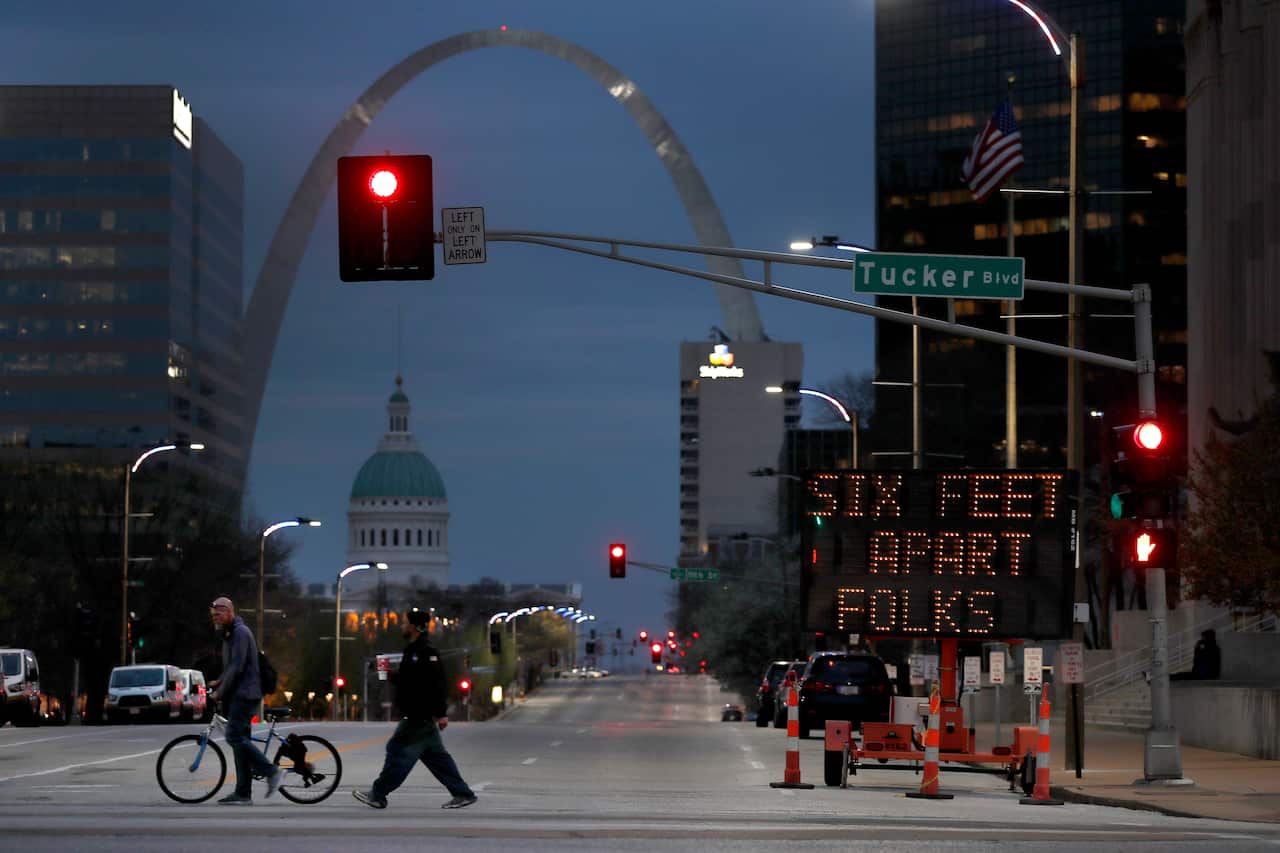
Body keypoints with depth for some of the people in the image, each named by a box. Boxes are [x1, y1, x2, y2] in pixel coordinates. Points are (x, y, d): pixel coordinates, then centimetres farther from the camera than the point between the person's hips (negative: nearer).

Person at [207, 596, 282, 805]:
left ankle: (271, 772, -14)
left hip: (244, 694, -10)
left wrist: (220, 693, -14)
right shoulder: (230, 633, 21)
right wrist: (218, 682, 12)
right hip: (238, 695, 10)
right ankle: (243, 793, 5)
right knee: (239, 739, 6)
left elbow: (237, 667, -19)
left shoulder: (241, 632, -12)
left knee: (235, 737, -17)